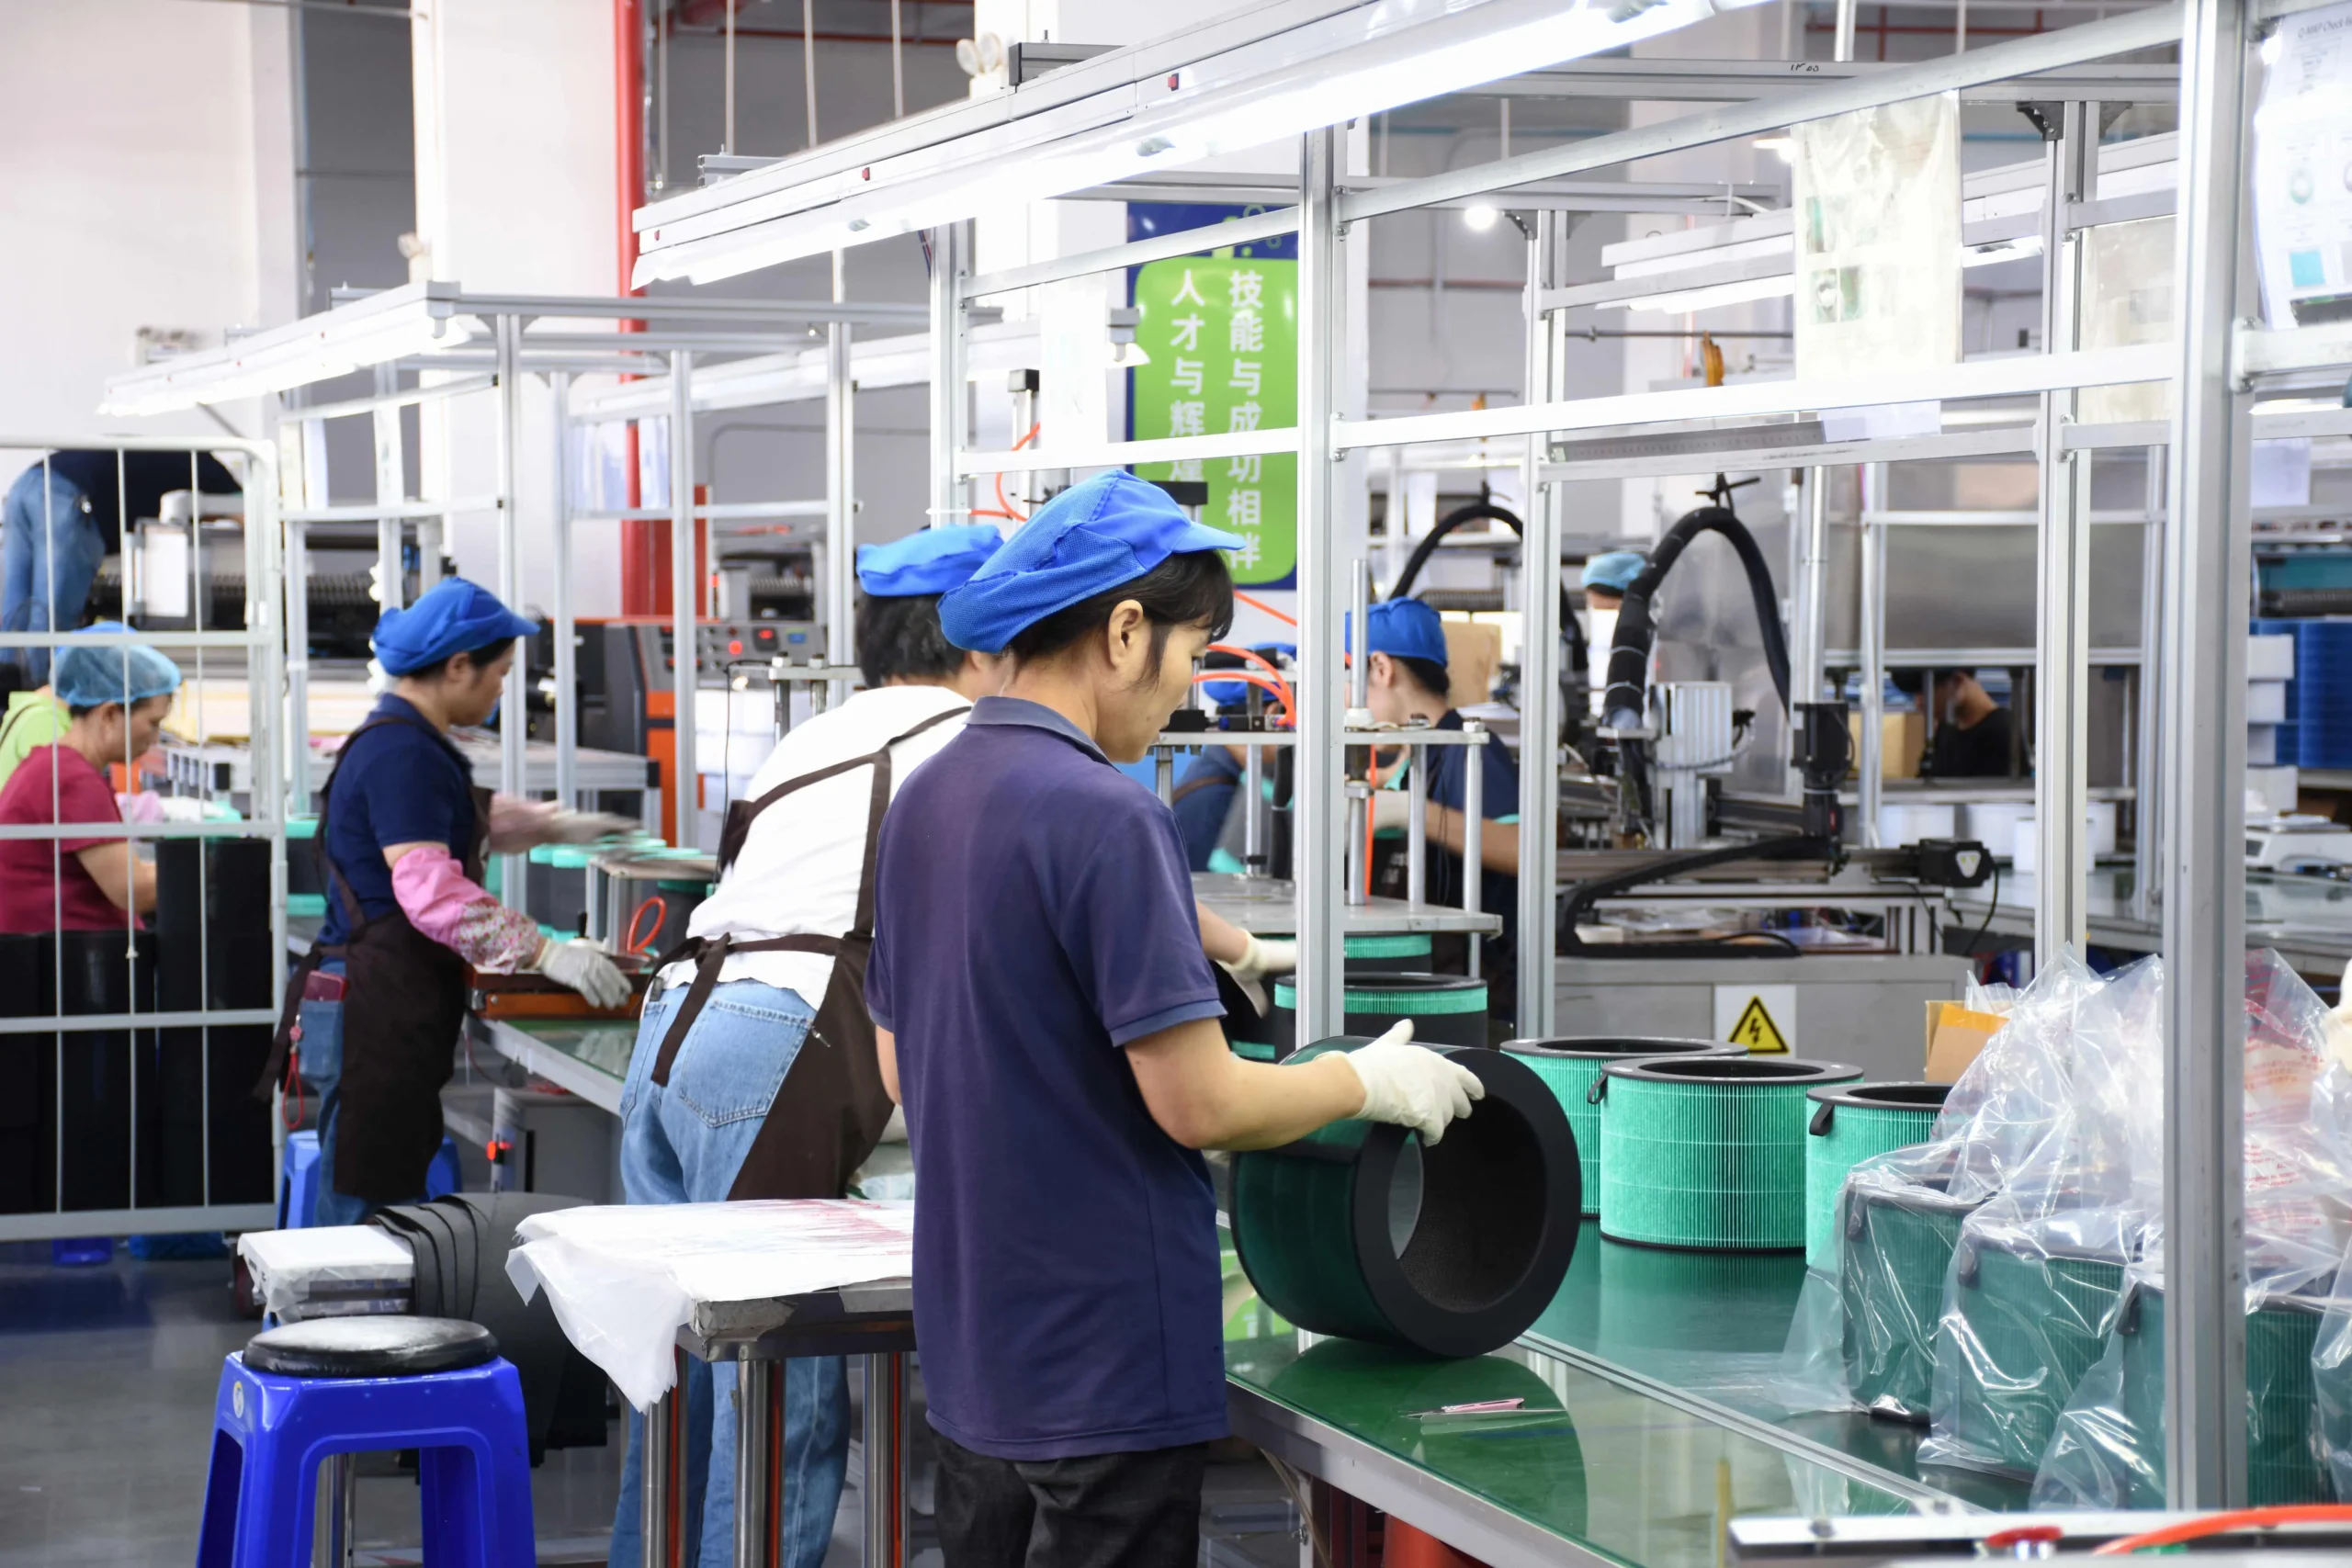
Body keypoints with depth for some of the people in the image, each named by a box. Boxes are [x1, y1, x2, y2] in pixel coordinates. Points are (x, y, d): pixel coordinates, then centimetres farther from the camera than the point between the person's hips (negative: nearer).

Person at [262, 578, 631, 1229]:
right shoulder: (401, 753, -16)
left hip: (399, 1013, 11)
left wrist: (555, 825, 34)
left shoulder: (408, 741, 17)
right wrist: (546, 953, -27)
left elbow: (467, 818, 40)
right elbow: (432, 893, -26)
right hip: (375, 1014, -11)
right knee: (366, 1207, -7)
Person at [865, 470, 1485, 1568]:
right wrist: (1369, 1083, -3)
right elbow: (1199, 1103, -20)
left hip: (971, 1354, 8)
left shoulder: (924, 800, 8)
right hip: (1105, 1372, -8)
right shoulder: (1106, 818, -19)